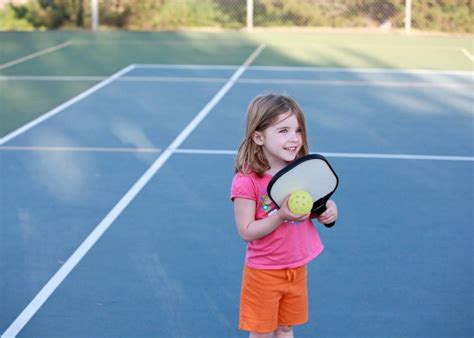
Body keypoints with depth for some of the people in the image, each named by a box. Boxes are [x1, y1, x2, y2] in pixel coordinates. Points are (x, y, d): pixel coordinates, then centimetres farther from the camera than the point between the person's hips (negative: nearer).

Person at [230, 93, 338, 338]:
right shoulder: (247, 181, -23)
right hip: (264, 272, -5)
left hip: (297, 267, 5)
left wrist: (327, 209, -12)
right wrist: (281, 216, -32)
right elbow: (246, 231, -21)